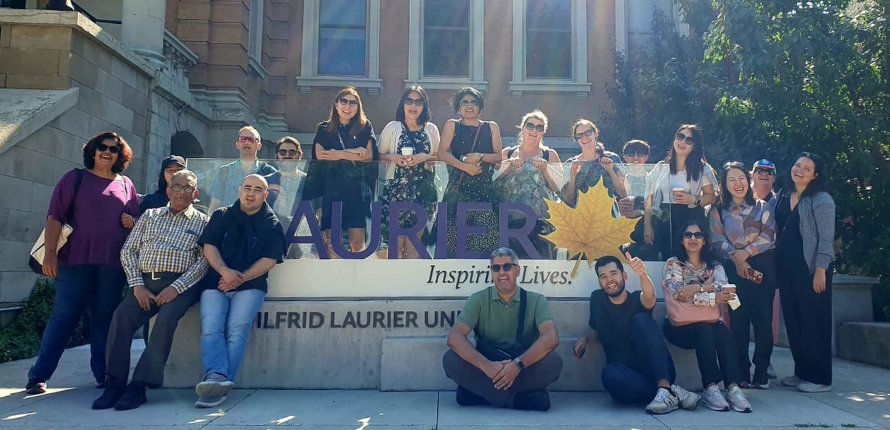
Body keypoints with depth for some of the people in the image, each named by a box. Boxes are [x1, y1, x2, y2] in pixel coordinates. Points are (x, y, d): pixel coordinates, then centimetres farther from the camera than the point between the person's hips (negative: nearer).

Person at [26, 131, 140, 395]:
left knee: (105, 318, 7)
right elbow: (55, 216, -2)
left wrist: (133, 222, -3)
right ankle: (39, 376, 7)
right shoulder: (75, 178, 5)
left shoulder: (126, 185, 15)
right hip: (75, 260, -3)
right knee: (63, 316, -2)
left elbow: (137, 220, 21)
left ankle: (104, 374, 12)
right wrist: (50, 252, -10)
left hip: (112, 263, 3)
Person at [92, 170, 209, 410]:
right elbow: (128, 251, 13)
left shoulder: (202, 222, 10)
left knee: (167, 317, -31)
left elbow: (204, 261, -2)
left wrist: (176, 287, -14)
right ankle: (115, 382, -14)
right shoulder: (150, 216, 19)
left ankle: (139, 385, -25)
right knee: (122, 316, -24)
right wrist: (137, 285, -3)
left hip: (180, 284, -3)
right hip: (146, 281, 3)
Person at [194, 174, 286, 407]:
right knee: (211, 327, -23)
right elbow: (209, 246, 4)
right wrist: (225, 271, -15)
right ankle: (216, 377, -38)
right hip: (215, 282, 2)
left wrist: (240, 278, -13)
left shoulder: (272, 225, 7)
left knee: (237, 329, -23)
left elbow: (269, 260, -2)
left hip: (250, 285, -2)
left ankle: (218, 383, -30)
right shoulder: (221, 216, 13)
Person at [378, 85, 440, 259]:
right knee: (396, 236, -1)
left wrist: (424, 157, -10)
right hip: (397, 187, -2)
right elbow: (379, 155, 5)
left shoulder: (431, 129, 5)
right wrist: (393, 157, -15)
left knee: (415, 237, 8)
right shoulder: (392, 127, 1)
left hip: (422, 188, 2)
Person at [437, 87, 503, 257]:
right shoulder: (452, 125, 10)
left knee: (484, 236, -4)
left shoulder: (491, 127, 13)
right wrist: (465, 166, -15)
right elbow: (442, 153, -4)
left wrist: (480, 156, -12)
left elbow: (499, 156, 6)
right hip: (458, 187, -1)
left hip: (485, 187, 1)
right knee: (455, 235, -5)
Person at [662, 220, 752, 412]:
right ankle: (711, 388, -37)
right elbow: (680, 294, -14)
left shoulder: (715, 266, 13)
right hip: (680, 325, -3)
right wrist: (713, 298, -20)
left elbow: (724, 287, -9)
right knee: (704, 330, -33)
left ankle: (733, 387, -38)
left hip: (709, 323, 3)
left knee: (723, 331, -30)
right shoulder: (673, 264, 2)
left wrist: (697, 288, -24)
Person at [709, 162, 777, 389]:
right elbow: (718, 241, -2)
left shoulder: (762, 207, 10)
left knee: (762, 319, -3)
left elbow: (769, 236, -3)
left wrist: (746, 252, -13)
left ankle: (761, 372, 4)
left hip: (762, 267, 0)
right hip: (734, 269, 0)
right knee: (738, 320, -2)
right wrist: (737, 259, -15)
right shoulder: (718, 211, 10)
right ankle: (742, 373, 4)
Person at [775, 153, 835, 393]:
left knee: (814, 321, -2)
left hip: (811, 268, -7)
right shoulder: (783, 196, 12)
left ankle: (819, 378, 7)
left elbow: (826, 238, -12)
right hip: (786, 266, 7)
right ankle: (801, 372, 21)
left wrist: (820, 270, -17)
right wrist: (777, 261, 10)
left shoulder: (821, 200, -8)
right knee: (793, 320, 10)